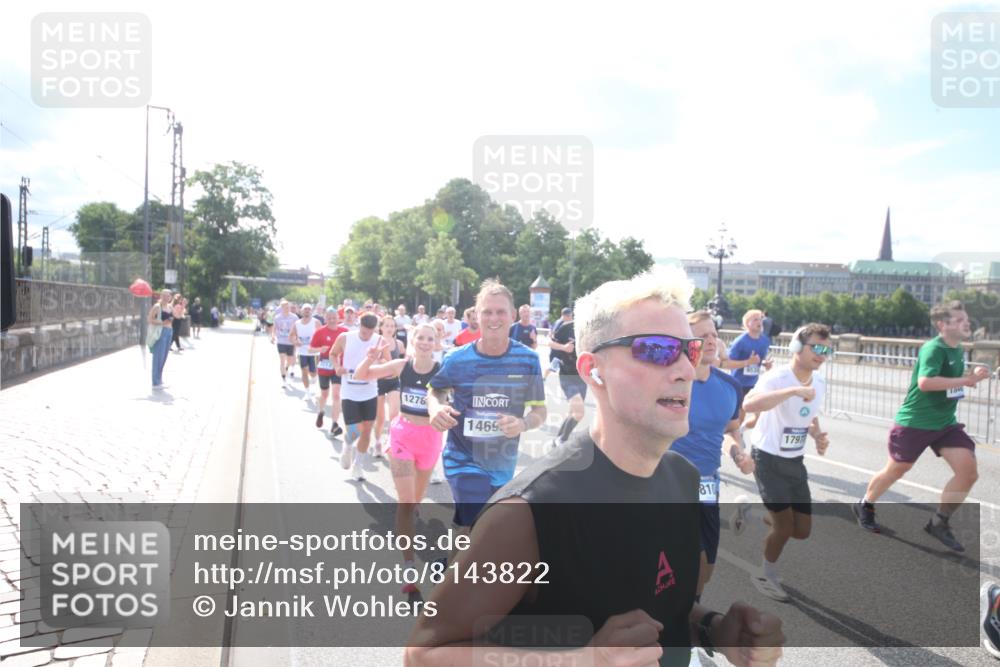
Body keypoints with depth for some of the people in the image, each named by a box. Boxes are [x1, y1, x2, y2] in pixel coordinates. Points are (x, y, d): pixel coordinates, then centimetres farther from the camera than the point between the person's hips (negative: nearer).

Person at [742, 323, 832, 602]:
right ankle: (766, 574, 21)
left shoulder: (820, 382, 1)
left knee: (802, 531, 7)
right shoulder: (776, 378, -24)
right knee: (785, 526, -6)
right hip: (768, 460, -7)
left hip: (795, 462, 7)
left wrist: (818, 436, -3)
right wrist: (794, 390, -47)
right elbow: (749, 404, -45)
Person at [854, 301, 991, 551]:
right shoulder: (933, 348, -21)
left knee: (969, 472, -6)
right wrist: (967, 380, -33)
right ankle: (864, 506, 33)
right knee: (896, 470, 9)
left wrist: (971, 378, 4)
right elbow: (925, 382, -36)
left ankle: (939, 523, 10)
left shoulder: (959, 350, 6)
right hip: (914, 422, -7)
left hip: (946, 423, 7)